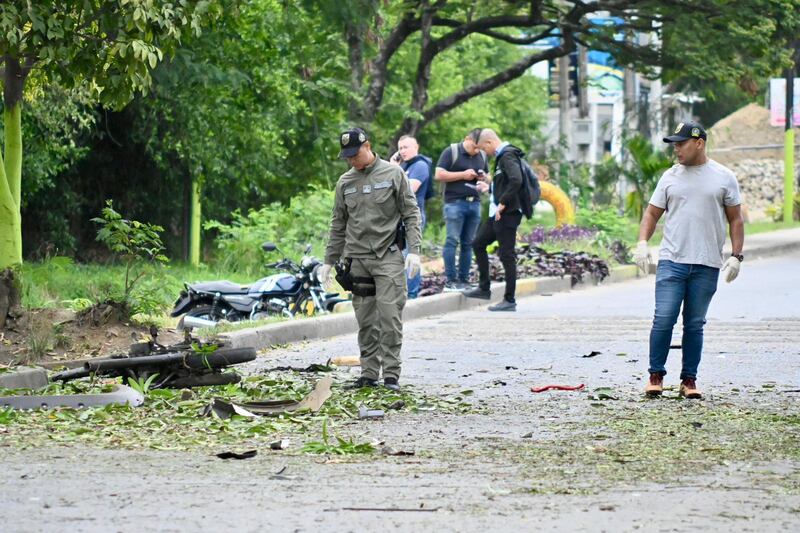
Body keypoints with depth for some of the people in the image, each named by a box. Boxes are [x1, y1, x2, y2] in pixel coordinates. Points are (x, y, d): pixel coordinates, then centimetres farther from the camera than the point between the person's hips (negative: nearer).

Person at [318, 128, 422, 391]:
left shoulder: (393, 174, 1)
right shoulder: (345, 182, 12)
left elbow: (411, 214, 0)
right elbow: (338, 225, 18)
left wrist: (414, 250, -10)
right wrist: (329, 261, 16)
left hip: (388, 257, -4)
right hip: (357, 259, 4)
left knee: (390, 316, -10)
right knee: (365, 320, 4)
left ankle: (391, 375, -8)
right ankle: (369, 373, 10)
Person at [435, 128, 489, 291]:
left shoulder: (481, 156, 16)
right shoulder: (451, 152, -1)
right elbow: (439, 175, -7)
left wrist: (484, 177, 2)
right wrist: (463, 175, -12)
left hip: (474, 203, 5)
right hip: (455, 202, -5)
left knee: (468, 243, 4)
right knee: (452, 241, -9)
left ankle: (463, 280, 7)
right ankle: (450, 280, -8)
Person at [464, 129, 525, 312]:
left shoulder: (508, 156, -16)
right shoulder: (502, 156, 15)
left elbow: (516, 181, -30)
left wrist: (503, 204, -25)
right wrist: (490, 187, 14)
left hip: (507, 213, -11)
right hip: (497, 213, 11)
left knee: (506, 255, -5)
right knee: (478, 243, 17)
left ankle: (509, 300, -1)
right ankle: (484, 288, 23)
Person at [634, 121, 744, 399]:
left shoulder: (724, 177, 6)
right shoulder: (670, 176, 10)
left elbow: (735, 219, 10)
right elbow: (652, 213, 13)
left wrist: (736, 256, 2)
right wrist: (642, 243, -3)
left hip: (707, 265, -1)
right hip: (671, 261, 1)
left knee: (695, 324, 4)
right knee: (664, 319, -8)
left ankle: (689, 380, 10)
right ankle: (656, 375, 3)